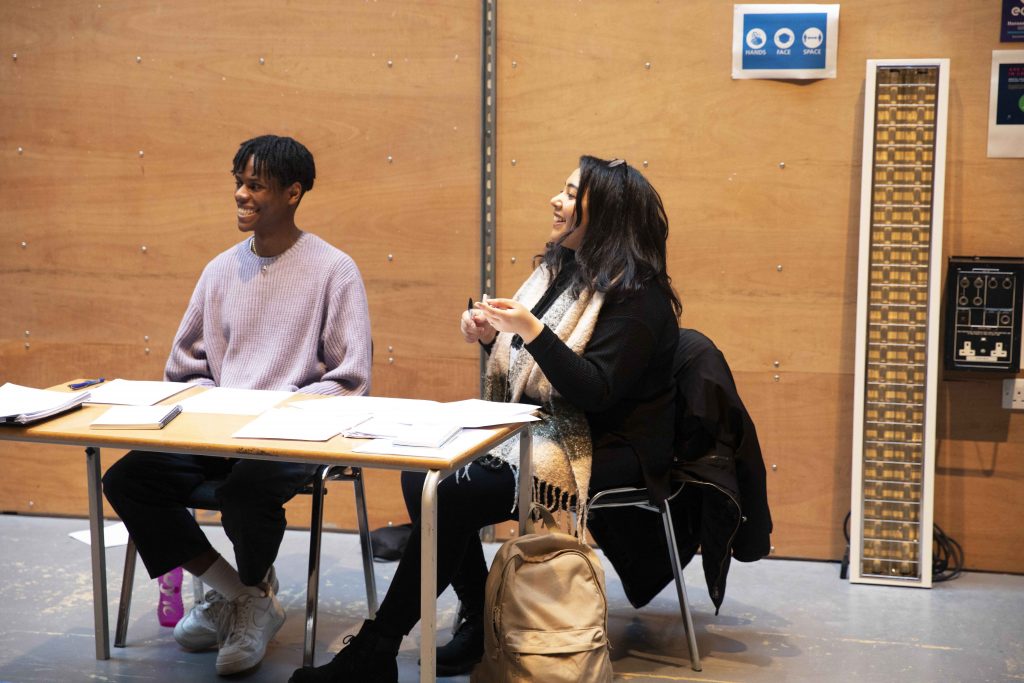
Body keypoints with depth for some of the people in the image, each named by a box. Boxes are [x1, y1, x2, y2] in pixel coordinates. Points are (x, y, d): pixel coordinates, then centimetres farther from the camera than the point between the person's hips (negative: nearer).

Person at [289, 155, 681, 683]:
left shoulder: (637, 296, -14)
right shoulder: (561, 269, 12)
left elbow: (596, 392, -22)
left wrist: (532, 331, -30)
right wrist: (491, 335, -1)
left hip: (605, 454, -9)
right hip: (541, 428, 9)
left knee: (453, 496, -23)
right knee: (422, 472, -12)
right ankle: (480, 623, -2)